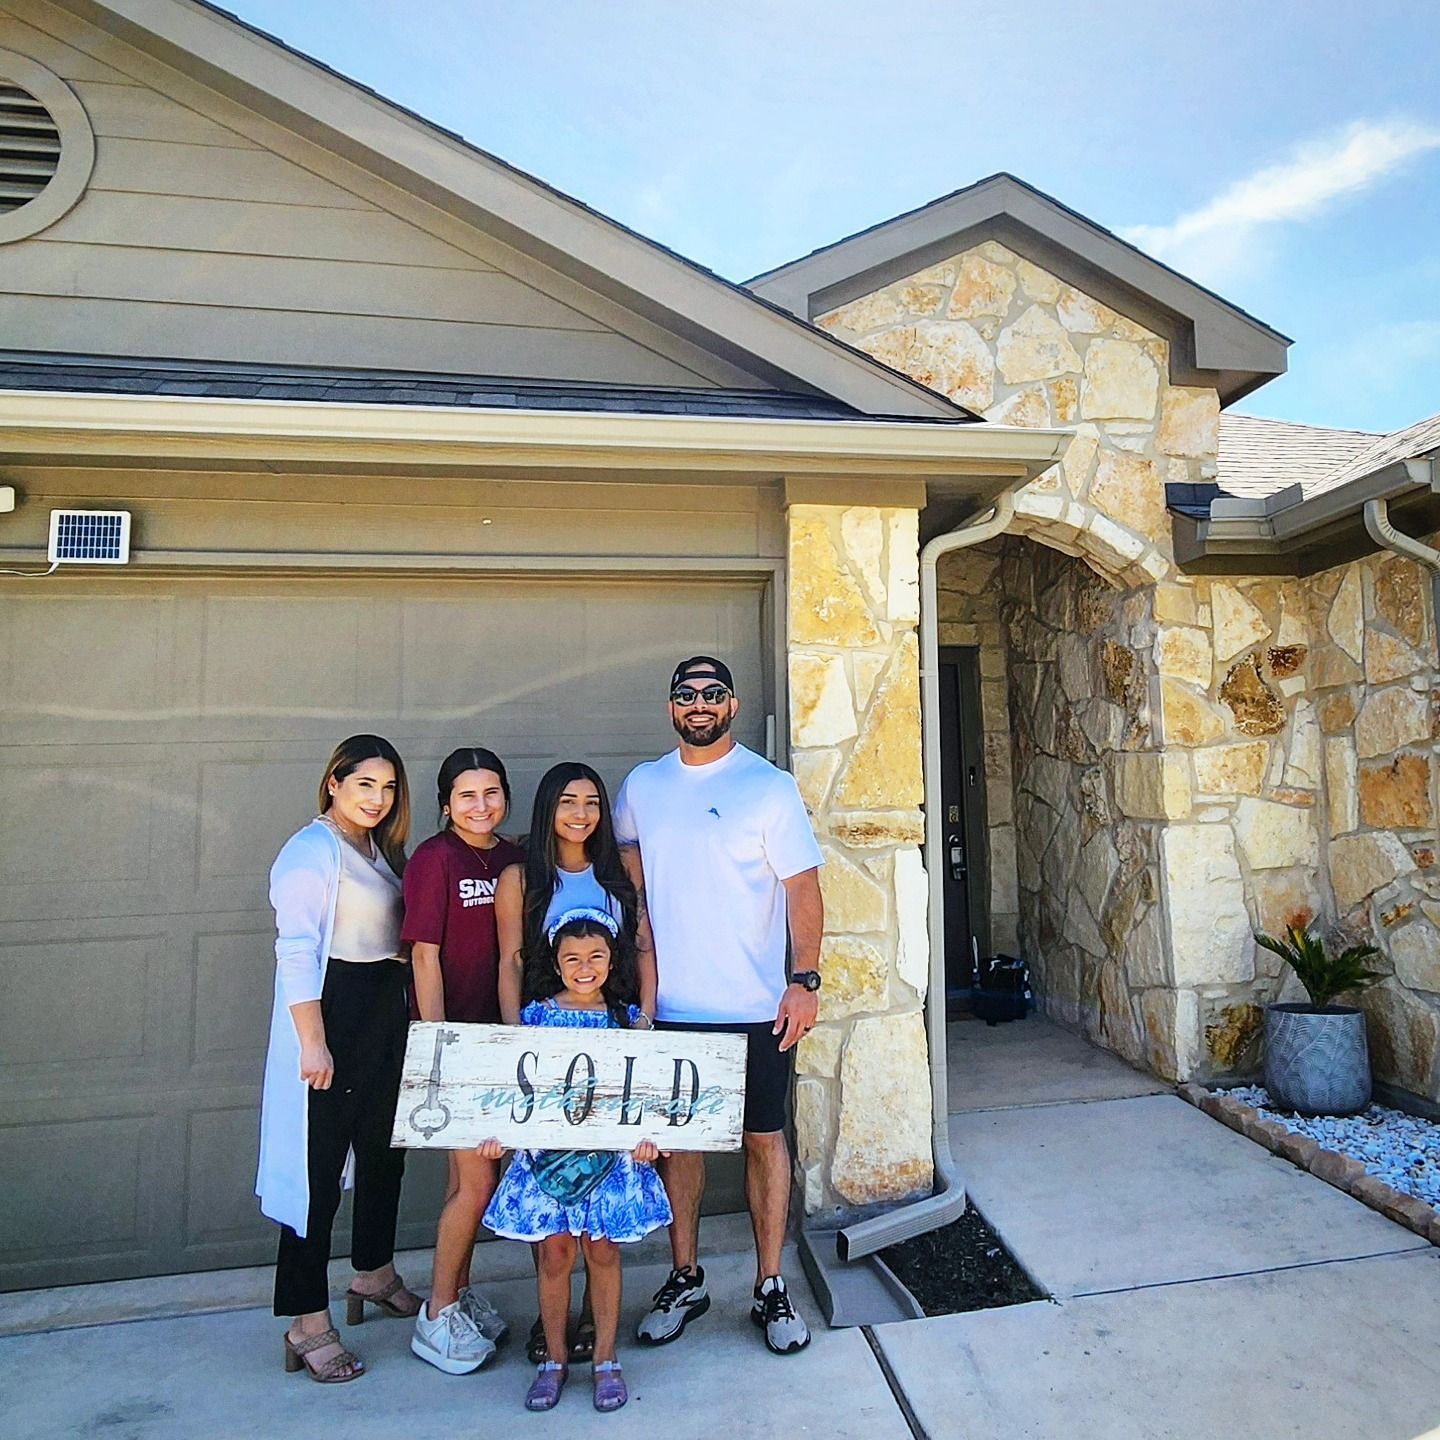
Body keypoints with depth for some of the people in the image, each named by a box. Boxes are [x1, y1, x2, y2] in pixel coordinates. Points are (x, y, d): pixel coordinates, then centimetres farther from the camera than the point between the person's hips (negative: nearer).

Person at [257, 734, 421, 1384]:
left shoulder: (379, 848, 12)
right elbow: (296, 951, -18)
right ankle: (307, 1324, 14)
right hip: (331, 1013, -9)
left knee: (384, 1149, 20)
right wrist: (313, 1041, -22)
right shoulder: (312, 848, -13)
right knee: (319, 1165, 1)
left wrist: (408, 1012, 15)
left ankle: (374, 1273, 39)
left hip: (384, 1010, 9)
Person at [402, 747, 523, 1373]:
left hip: (500, 1034, 6)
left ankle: (460, 1292, 36)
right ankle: (437, 1317, 19)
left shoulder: (514, 858, 5)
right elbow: (425, 956, -13)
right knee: (477, 1180, -1)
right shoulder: (434, 859, -13)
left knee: (472, 1174, 17)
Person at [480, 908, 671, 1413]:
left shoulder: (626, 1017, 0)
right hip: (547, 1150, 0)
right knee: (554, 1254, 7)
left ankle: (605, 1358, 26)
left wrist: (646, 1133, -16)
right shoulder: (537, 1014, 0)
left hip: (610, 1151, 0)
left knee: (602, 1252, 8)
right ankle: (555, 1358, 28)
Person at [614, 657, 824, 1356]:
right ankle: (684, 1279, 32)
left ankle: (770, 1288, 26)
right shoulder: (640, 786, 5)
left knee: (765, 1138, 9)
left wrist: (806, 979, -16)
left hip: (755, 1009, -3)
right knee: (676, 1138, 13)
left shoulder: (769, 787, -6)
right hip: (670, 1008, 3)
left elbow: (803, 885, -7)